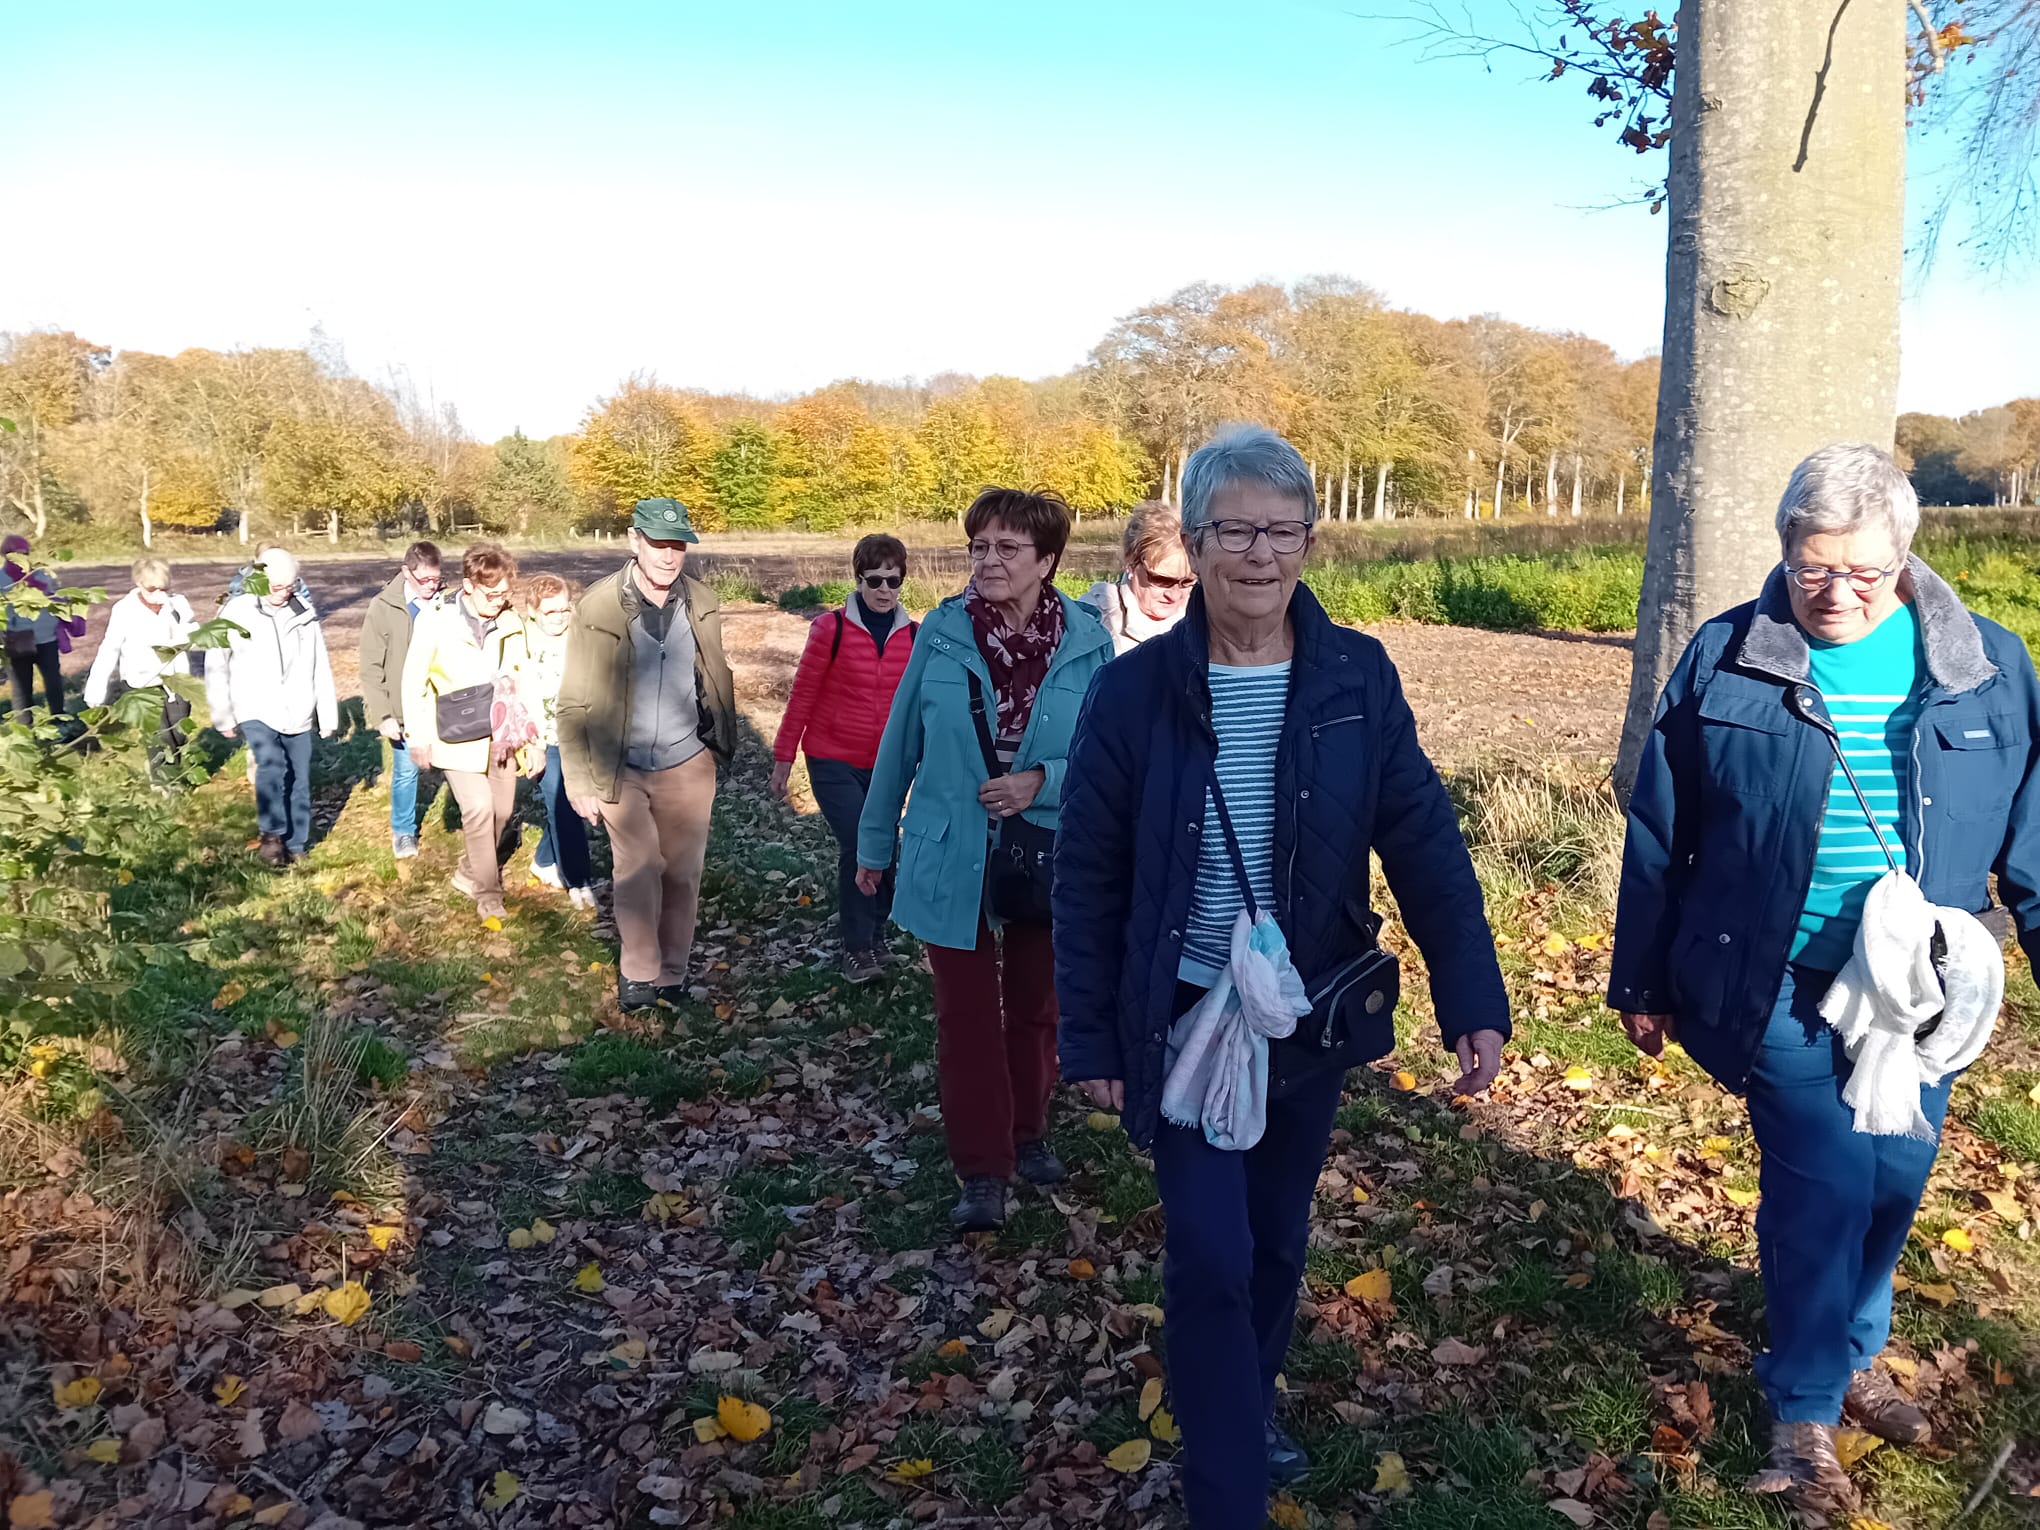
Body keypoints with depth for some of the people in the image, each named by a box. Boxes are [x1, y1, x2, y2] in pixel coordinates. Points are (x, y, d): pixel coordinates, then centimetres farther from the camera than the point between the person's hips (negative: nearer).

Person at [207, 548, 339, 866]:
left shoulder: (304, 615, 5)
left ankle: (295, 846, 19)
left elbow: (321, 669, 10)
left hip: (298, 715, 3)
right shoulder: (237, 612, -4)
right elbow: (216, 666, 1)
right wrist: (223, 715, 0)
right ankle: (272, 834, -14)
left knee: (299, 781, 6)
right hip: (256, 712, -3)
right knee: (271, 765, -27)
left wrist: (329, 716, 9)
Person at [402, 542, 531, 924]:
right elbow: (414, 681, -6)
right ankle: (487, 892, 0)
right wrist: (418, 738, -4)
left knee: (503, 809, 8)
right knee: (479, 807, -15)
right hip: (456, 734, -4)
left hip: (498, 731, 4)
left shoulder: (509, 620, -3)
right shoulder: (436, 619, -13)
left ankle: (468, 874, 31)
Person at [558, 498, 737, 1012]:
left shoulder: (702, 605, -3)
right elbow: (575, 704, -8)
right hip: (622, 770, -2)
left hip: (688, 766, 3)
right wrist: (580, 783, -9)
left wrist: (723, 747, 10)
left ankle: (671, 974, 26)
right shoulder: (598, 608, -12)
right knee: (638, 873, 3)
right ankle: (638, 974, 23)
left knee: (682, 875, 10)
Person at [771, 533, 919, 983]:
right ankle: (858, 946, 3)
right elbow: (802, 695, -4)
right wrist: (783, 758, -2)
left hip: (887, 765, 3)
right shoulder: (831, 629, -9)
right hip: (834, 763, -3)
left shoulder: (914, 637, 0)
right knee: (856, 846, -12)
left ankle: (874, 933, 30)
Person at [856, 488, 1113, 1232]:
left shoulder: (1088, 642, -11)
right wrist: (874, 841, 7)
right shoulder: (941, 632, -9)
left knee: (1035, 1008, 19)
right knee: (967, 1017, 6)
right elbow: (900, 742, 0)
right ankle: (982, 1171, 17)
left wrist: (1042, 782, -23)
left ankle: (1028, 1133, 40)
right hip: (953, 863, 0)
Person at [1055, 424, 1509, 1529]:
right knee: (1211, 1255, -3)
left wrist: (1473, 1001, -13)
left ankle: (1247, 1402, 46)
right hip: (1185, 1020, -2)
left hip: (1315, 1017, 3)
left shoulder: (1357, 678, -6)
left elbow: (1423, 842, -6)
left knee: (1279, 1237, 19)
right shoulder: (1135, 690, -11)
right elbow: (1088, 879, -5)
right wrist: (1091, 1038, -4)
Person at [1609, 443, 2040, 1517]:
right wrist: (1641, 983, 2)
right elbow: (1659, 837, -2)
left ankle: (1853, 1356, 41)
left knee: (1891, 1187, 14)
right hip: (1782, 996, -3)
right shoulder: (1727, 663, -7)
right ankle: (1806, 1404, 20)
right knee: (1823, 1189, -3)